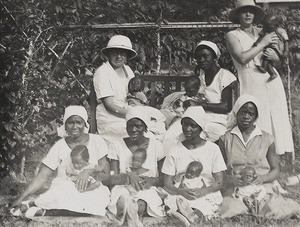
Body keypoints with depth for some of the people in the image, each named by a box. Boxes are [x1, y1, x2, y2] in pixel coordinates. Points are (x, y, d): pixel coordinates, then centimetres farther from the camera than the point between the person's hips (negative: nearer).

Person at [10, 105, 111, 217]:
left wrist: (89, 171, -19)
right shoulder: (60, 146, 6)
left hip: (92, 192, 1)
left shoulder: (96, 141, 5)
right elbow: (42, 177, 1)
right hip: (64, 191, -1)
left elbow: (105, 174, 2)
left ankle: (44, 210, -30)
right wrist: (22, 197, -10)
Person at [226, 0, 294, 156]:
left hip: (272, 82, 5)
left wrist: (274, 56, -5)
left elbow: (278, 59, 19)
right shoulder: (232, 36, 2)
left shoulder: (261, 32, 16)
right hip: (251, 84, -5)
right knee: (256, 124, -8)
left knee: (276, 120, 2)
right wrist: (263, 43, -9)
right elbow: (242, 58, -15)